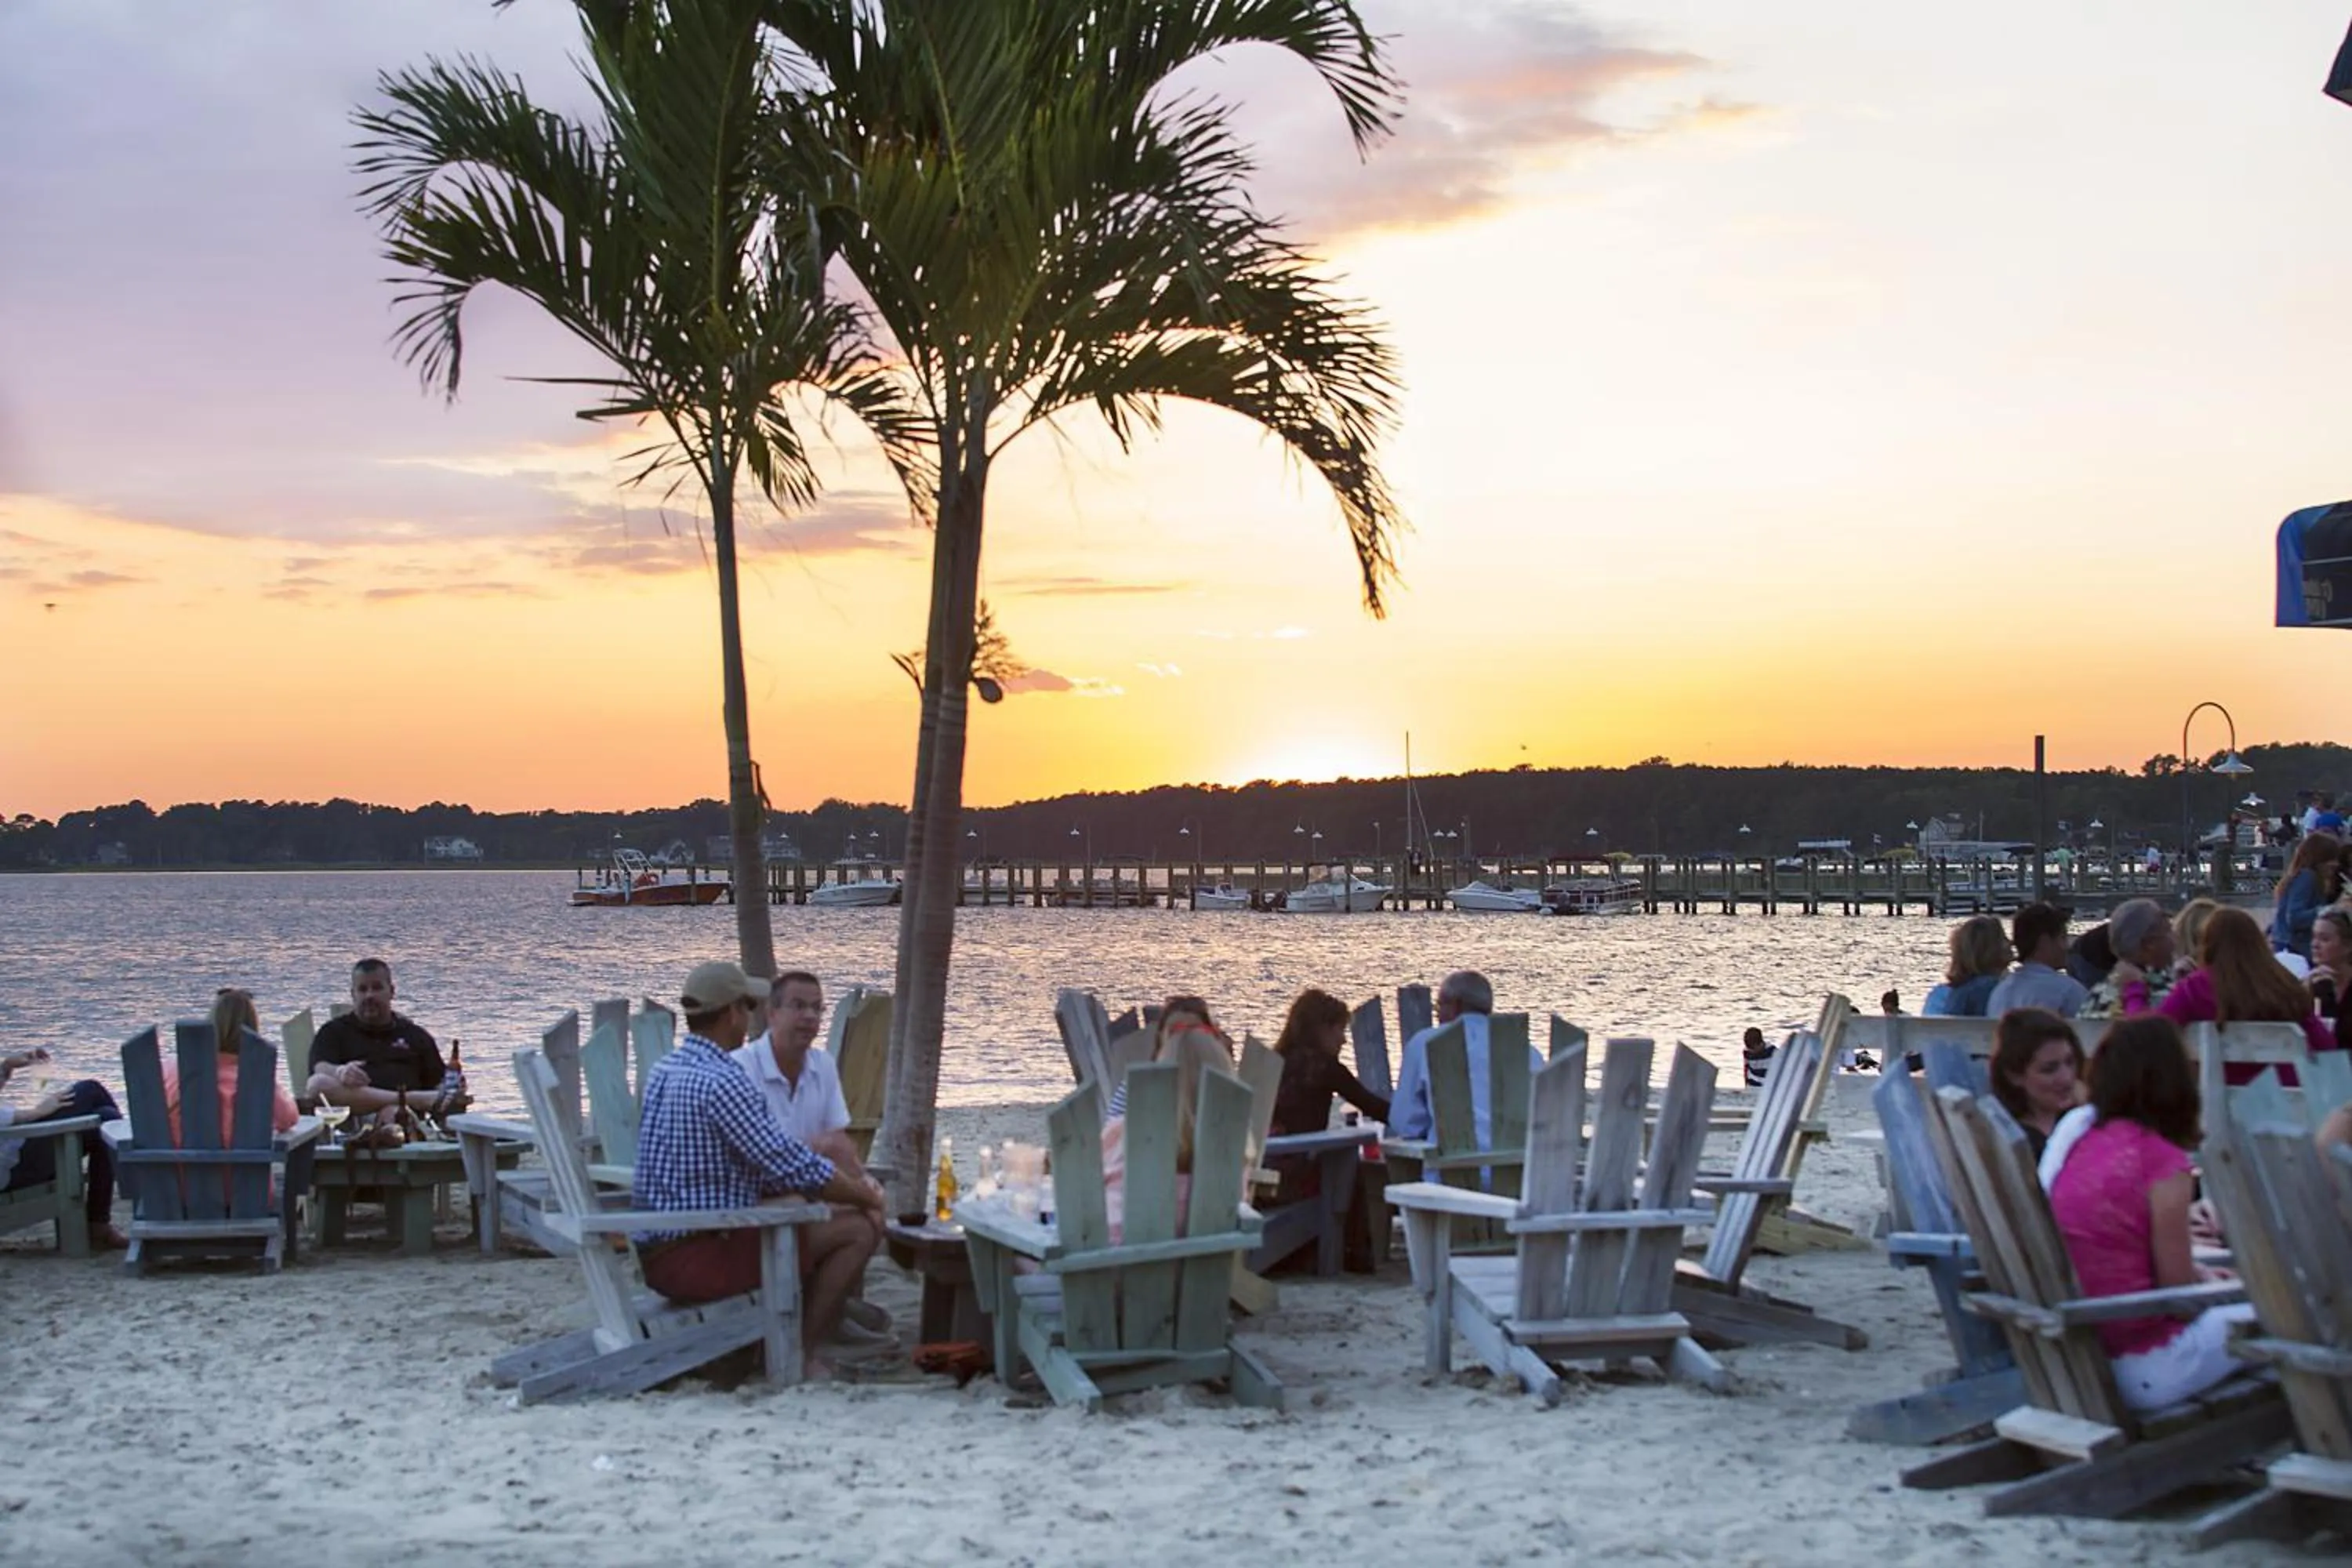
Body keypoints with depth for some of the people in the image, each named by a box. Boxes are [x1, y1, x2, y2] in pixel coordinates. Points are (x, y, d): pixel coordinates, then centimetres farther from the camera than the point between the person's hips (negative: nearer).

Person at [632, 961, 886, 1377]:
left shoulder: (665, 1070, 10)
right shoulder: (720, 1082, -21)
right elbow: (795, 1167, -20)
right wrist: (867, 1195, -2)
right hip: (697, 1256, -10)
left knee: (822, 1212, 23)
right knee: (861, 1227, -6)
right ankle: (798, 1355, 1)